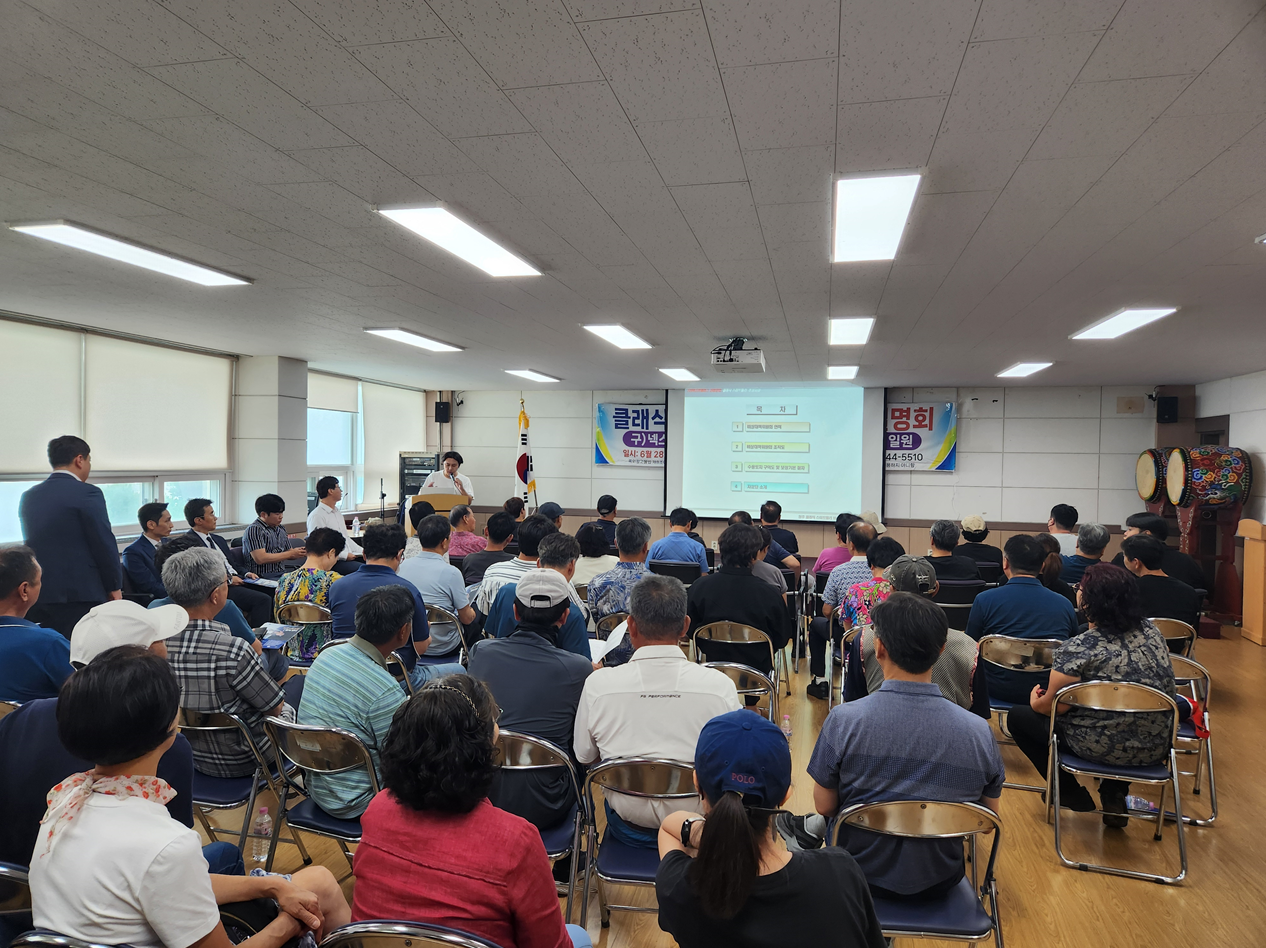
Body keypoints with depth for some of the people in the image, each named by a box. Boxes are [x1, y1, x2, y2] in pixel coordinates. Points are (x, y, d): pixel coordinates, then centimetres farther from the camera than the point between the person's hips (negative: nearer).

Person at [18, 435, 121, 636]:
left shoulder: (28, 497, 10)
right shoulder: (87, 493, -11)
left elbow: (30, 544, 15)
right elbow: (104, 543, -11)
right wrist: (115, 587, -1)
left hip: (37, 593, 7)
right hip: (80, 593, -7)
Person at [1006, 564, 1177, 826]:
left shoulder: (1078, 649, -23)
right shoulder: (1152, 632, -3)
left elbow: (1052, 706, -13)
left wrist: (1035, 700, 11)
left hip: (1104, 749, -6)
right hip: (1156, 749, 6)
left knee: (1017, 716, 11)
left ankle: (1071, 794, 18)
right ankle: (1115, 795, 28)